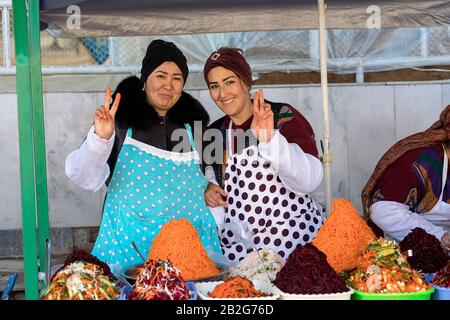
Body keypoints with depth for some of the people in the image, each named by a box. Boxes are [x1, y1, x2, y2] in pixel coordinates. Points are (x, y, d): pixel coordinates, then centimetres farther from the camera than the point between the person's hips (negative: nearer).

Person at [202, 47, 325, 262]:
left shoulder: (284, 117, -6)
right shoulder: (214, 133, 10)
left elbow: (309, 181, -18)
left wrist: (270, 138, -29)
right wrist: (208, 189, 4)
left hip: (293, 239, -4)